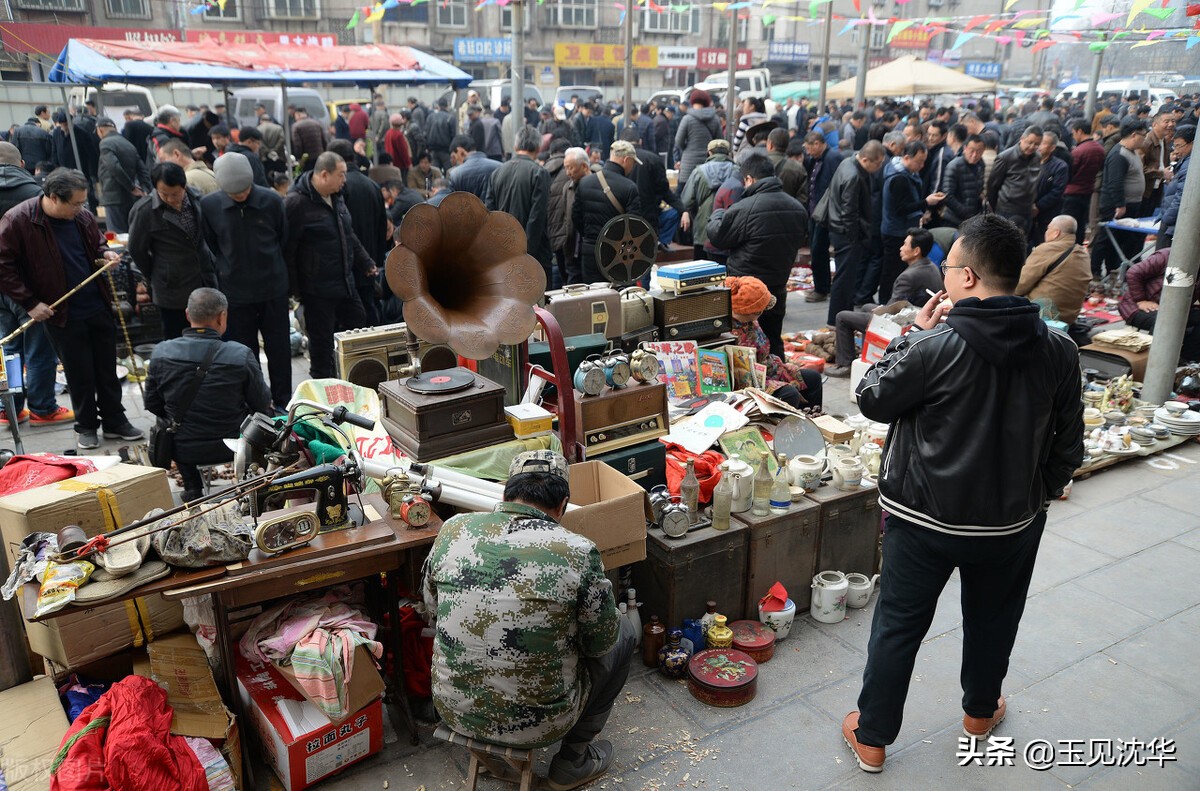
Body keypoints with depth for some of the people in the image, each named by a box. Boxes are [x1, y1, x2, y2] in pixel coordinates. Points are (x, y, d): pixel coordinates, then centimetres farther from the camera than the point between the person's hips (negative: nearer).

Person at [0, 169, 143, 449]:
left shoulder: (82, 217, 1)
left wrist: (104, 252, -2)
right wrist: (29, 303, -13)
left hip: (99, 307, 4)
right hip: (62, 314, -4)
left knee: (107, 370, 12)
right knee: (80, 374, 6)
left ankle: (115, 422, 25)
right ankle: (86, 427, 23)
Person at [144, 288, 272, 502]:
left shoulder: (161, 353, -12)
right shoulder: (241, 355, -19)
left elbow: (152, 405, 1)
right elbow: (262, 405, -8)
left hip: (183, 450, 2)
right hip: (232, 447, -2)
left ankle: (192, 490, 34)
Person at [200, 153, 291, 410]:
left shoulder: (271, 200, -9)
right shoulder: (209, 205, -7)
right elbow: (209, 246, 7)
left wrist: (273, 269, 7)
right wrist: (226, 272, 5)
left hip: (274, 289, 0)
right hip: (235, 292, 0)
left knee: (279, 349, 10)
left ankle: (283, 403, 25)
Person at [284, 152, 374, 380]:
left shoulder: (337, 197, 10)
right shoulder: (296, 203, -17)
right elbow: (287, 248, -17)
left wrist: (366, 264, 21)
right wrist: (294, 288, -16)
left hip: (346, 283, 9)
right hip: (318, 290, -8)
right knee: (322, 342, 4)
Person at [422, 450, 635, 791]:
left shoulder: (453, 530, -9)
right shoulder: (578, 552, -19)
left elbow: (433, 612, 8)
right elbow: (600, 644, -5)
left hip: (453, 710, 5)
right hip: (537, 724, -4)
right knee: (623, 633, 17)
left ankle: (487, 750, 37)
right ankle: (572, 760, 26)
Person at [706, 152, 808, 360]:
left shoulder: (743, 209, -21)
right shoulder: (798, 208, 1)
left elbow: (717, 237, -7)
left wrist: (717, 215, 11)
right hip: (778, 290, 6)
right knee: (773, 343, 18)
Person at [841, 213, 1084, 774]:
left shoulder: (935, 346, -24)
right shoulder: (1058, 352, -9)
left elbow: (873, 400, -9)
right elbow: (1068, 443, 2)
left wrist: (912, 335, -2)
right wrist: (1045, 488, 19)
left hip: (926, 519, -4)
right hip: (1013, 520, 4)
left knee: (898, 625, 12)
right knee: (992, 620, 27)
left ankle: (872, 738, 26)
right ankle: (981, 712, 50)